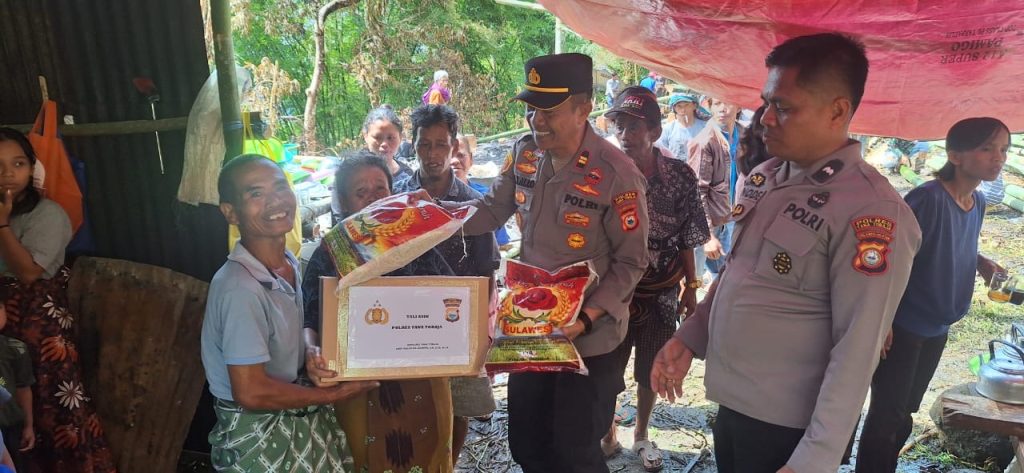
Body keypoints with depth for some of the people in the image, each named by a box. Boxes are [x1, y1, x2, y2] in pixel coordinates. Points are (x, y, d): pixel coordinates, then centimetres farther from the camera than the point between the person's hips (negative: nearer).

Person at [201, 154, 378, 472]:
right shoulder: (240, 289, -27)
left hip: (302, 419, 7)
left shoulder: (289, 264, -1)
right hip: (259, 437, -7)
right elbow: (250, 392, -25)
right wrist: (334, 394, -15)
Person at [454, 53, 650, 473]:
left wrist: (586, 319, -23)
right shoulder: (524, 155, -3)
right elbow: (492, 210, 7)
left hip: (589, 339, -5)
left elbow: (631, 262, -15)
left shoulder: (617, 174, -20)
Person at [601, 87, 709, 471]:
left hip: (661, 292, 1)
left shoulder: (680, 176, -8)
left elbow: (687, 239, 1)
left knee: (651, 371, 16)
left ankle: (641, 435, 41)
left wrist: (691, 287, 3)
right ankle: (608, 435, 37)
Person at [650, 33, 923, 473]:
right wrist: (688, 338, 8)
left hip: (787, 428, -7)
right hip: (730, 404, 7)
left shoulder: (871, 211, -20)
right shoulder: (763, 177, 2)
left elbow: (856, 352, -21)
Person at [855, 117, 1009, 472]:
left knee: (904, 413, 19)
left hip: (937, 328, 8)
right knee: (887, 414, -1)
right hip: (902, 326, -8)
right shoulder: (928, 198, -20)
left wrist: (981, 263, -1)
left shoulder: (978, 203, 5)